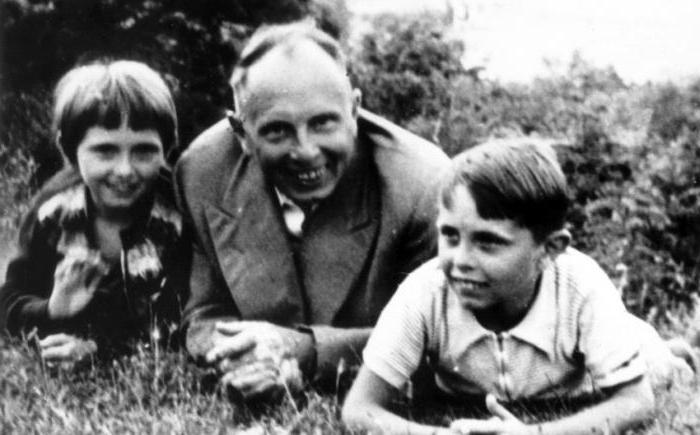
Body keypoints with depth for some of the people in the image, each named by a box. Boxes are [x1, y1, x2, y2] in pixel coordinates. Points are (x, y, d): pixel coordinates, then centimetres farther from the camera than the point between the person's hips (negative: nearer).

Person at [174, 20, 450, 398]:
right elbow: (204, 315, 2)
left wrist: (303, 349, -22)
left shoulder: (422, 185, -18)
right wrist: (236, 353, -20)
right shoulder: (202, 173, -7)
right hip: (256, 410, 3)